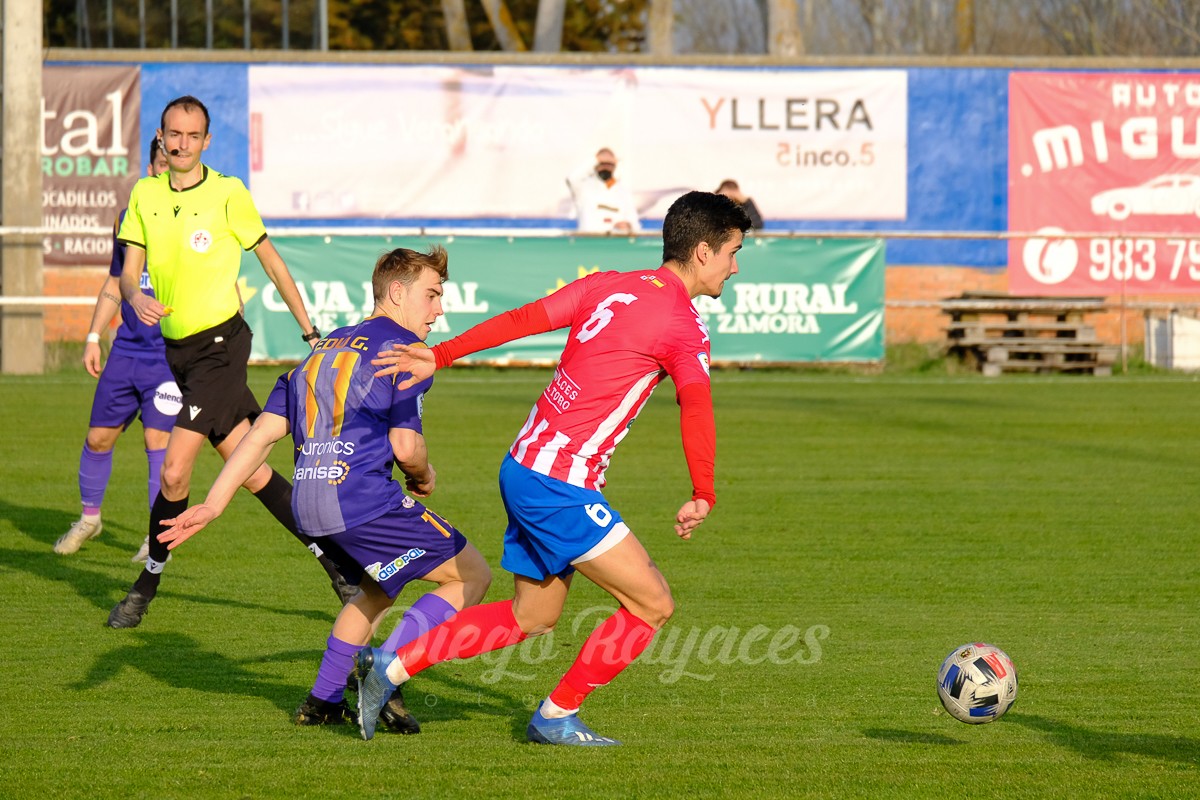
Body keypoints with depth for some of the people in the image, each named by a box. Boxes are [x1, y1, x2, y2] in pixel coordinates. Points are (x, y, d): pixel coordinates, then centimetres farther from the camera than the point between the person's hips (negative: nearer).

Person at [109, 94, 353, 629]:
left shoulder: (227, 193, -7)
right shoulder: (145, 195, 7)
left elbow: (271, 260, 2)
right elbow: (129, 270, 7)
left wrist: (311, 333, 5)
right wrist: (136, 296, -18)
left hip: (219, 343, -5)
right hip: (177, 347, 6)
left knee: (173, 471, -13)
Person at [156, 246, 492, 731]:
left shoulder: (325, 350, 22)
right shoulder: (403, 347, -1)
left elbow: (264, 431, 14)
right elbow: (405, 446, -11)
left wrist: (213, 504, 10)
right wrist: (423, 479, 12)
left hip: (309, 504, 8)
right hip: (363, 496, -8)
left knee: (379, 589, 32)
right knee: (471, 577, 4)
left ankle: (323, 700, 28)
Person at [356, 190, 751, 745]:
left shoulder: (607, 286, 11)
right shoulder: (683, 324, -11)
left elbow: (520, 319, 10)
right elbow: (696, 407, -24)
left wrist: (439, 357, 13)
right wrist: (702, 497, -23)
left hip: (524, 467, 9)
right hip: (560, 484, -9)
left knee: (532, 618, 20)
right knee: (652, 604, -1)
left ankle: (390, 669, 18)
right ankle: (557, 717, 8)